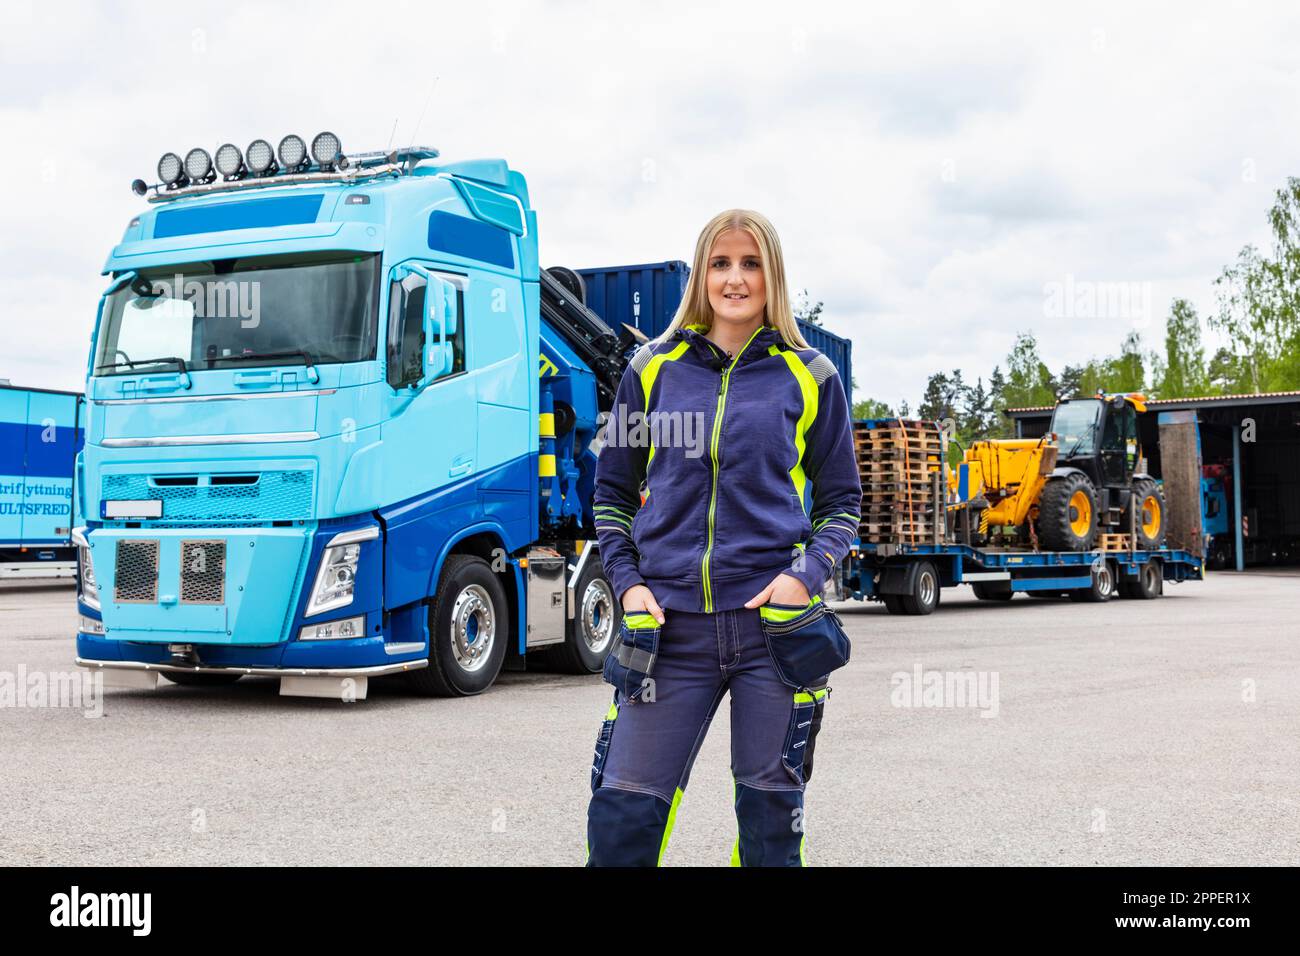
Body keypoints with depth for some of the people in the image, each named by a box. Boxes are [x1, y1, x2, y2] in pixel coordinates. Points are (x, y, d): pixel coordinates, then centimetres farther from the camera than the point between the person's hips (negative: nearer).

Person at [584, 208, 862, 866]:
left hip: (774, 619, 0)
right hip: (671, 625, 1)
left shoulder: (809, 377, 6)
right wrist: (628, 583, 1)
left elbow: (841, 502, 10)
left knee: (771, 812, 7)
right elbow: (612, 492, 15)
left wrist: (805, 574, -7)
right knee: (622, 814, -3)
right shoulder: (654, 370, 9)